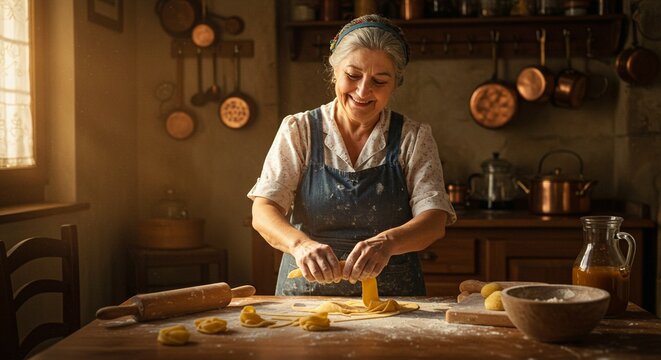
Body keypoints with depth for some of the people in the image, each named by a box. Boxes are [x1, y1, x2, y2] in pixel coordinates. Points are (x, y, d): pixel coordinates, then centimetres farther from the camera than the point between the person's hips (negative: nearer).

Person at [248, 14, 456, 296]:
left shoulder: (414, 138, 4)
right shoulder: (298, 130, 4)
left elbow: (434, 220, -6)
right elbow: (263, 211, -6)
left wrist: (387, 242, -28)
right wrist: (300, 244, -28)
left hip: (393, 300, 0)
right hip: (305, 292, 0)